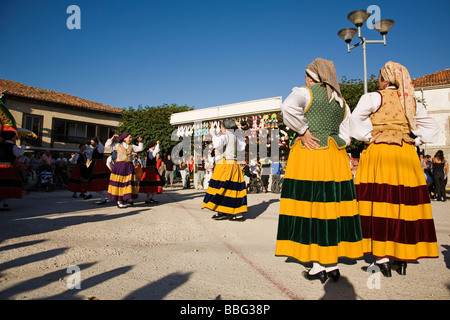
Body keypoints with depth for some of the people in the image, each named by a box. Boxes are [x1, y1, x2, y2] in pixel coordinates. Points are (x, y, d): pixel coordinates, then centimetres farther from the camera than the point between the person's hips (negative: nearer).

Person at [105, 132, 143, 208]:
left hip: (129, 166, 3)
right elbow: (107, 146, 4)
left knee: (129, 182, -1)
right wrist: (112, 139, -3)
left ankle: (128, 199, 8)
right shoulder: (117, 145, 7)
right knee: (119, 183, -3)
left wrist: (140, 142, 7)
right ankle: (119, 201, 2)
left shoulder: (132, 146, 15)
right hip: (119, 166, -3)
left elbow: (140, 149, 17)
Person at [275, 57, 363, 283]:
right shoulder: (341, 102, 19)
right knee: (331, 205, 8)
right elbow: (345, 137, 17)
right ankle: (332, 264, 14)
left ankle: (319, 267, 3)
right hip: (335, 159, 7)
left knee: (310, 205, -2)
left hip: (308, 155, -6)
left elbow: (288, 107, -24)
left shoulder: (305, 92, -1)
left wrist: (303, 131, -14)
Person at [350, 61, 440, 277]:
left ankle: (382, 258, -2)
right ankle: (403, 258, 16)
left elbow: (356, 119, -17)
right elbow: (432, 128, 18)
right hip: (407, 156, 5)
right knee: (405, 204, 7)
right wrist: (415, 141, 12)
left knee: (380, 203, -3)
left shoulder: (374, 97, -2)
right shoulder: (412, 102, 14)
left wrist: (369, 138, -7)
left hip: (379, 154, -5)